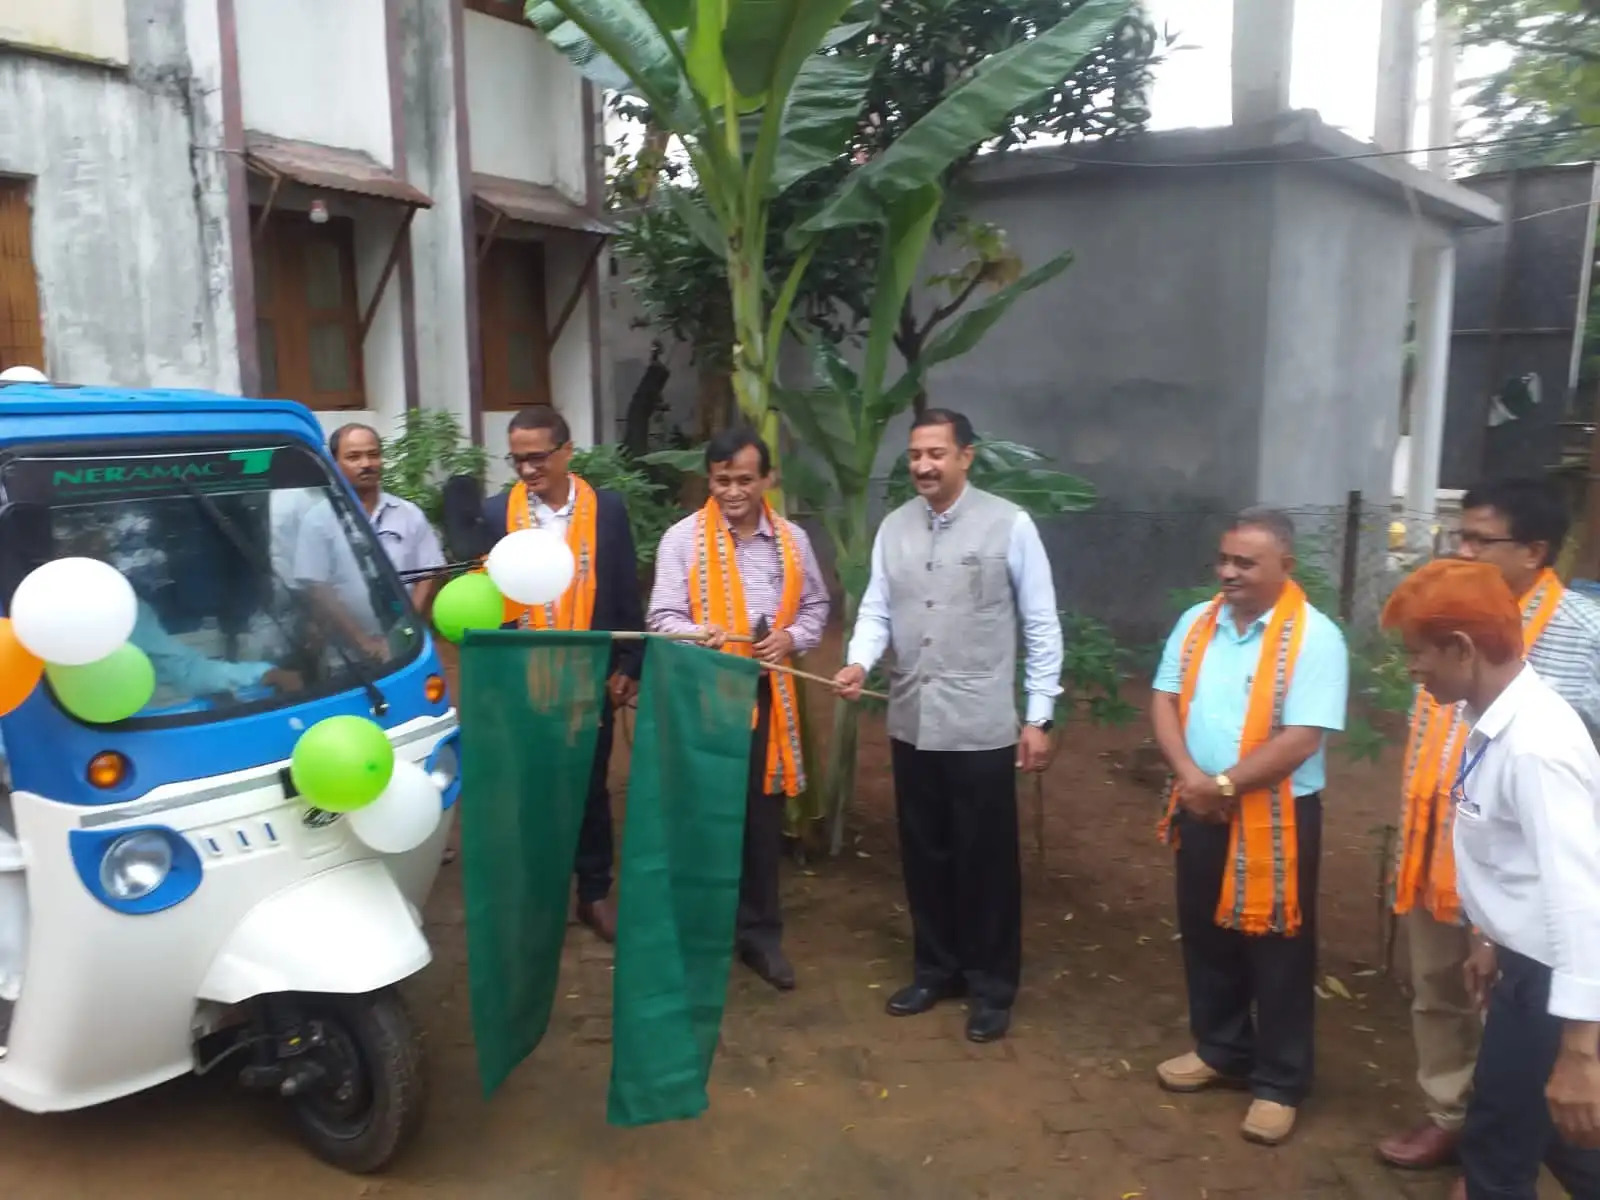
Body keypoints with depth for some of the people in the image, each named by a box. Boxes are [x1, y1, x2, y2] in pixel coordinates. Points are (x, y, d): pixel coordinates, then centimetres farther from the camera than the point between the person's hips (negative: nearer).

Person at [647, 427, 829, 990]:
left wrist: (792, 638, -5)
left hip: (767, 693, 3)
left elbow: (815, 605, 16)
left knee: (764, 817, 10)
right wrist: (699, 633, -28)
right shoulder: (683, 538, -4)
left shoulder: (792, 539, 7)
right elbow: (663, 618, -7)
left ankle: (760, 934, 24)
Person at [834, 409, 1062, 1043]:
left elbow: (1042, 626, -5)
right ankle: (935, 968, 35)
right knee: (924, 853, 16)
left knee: (986, 859, 7)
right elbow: (876, 610, 6)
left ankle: (991, 986, 25)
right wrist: (859, 663, -15)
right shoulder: (894, 527, 4)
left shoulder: (1009, 525, -9)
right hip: (911, 722, 4)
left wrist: (1039, 716, -6)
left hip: (981, 726, -4)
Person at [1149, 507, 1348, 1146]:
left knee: (1276, 952, 6)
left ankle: (1278, 1083, 22)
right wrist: (1190, 778, -13)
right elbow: (1165, 701, 3)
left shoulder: (1314, 637, -14)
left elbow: (1302, 739, -20)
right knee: (1205, 936, 17)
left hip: (1275, 815, -6)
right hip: (1199, 809, 6)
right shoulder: (1196, 623, 4)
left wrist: (1224, 785, -17)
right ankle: (1220, 1050, 37)